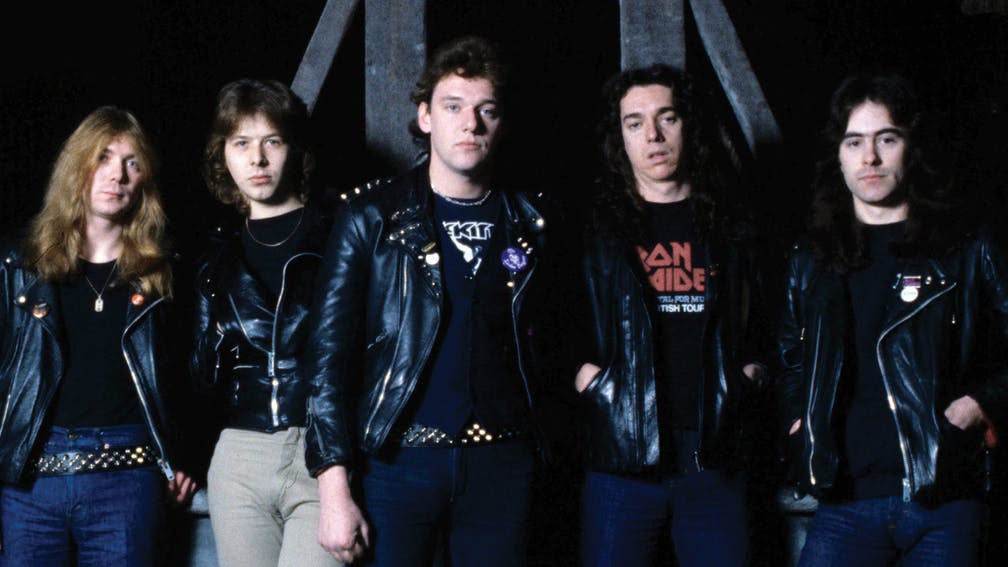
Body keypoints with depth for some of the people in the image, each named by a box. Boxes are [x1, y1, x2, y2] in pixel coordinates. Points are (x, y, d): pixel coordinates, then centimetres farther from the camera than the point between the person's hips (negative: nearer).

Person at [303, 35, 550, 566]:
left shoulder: (528, 224, 8)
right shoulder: (371, 217, 0)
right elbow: (330, 354, -4)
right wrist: (334, 488, -10)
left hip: (500, 463, 2)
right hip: (396, 461, -2)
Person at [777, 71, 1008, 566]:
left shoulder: (967, 250, 6)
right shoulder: (811, 260, 14)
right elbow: (790, 358, 26)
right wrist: (798, 419, 10)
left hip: (946, 505, -1)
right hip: (845, 503, 2)